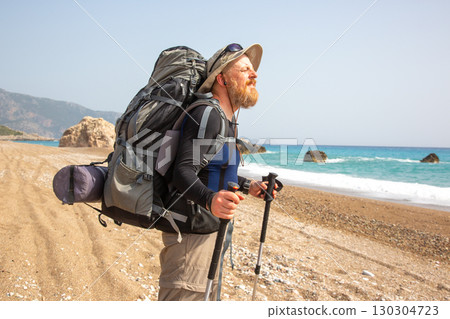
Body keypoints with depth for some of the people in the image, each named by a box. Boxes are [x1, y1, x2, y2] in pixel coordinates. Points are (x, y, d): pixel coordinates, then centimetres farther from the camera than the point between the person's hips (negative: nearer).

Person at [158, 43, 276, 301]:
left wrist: (248, 186, 20)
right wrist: (210, 199, -45)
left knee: (208, 297, 21)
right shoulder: (207, 115, -18)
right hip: (192, 231, -10)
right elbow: (184, 172, -28)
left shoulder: (227, 120, 14)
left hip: (212, 230, 10)